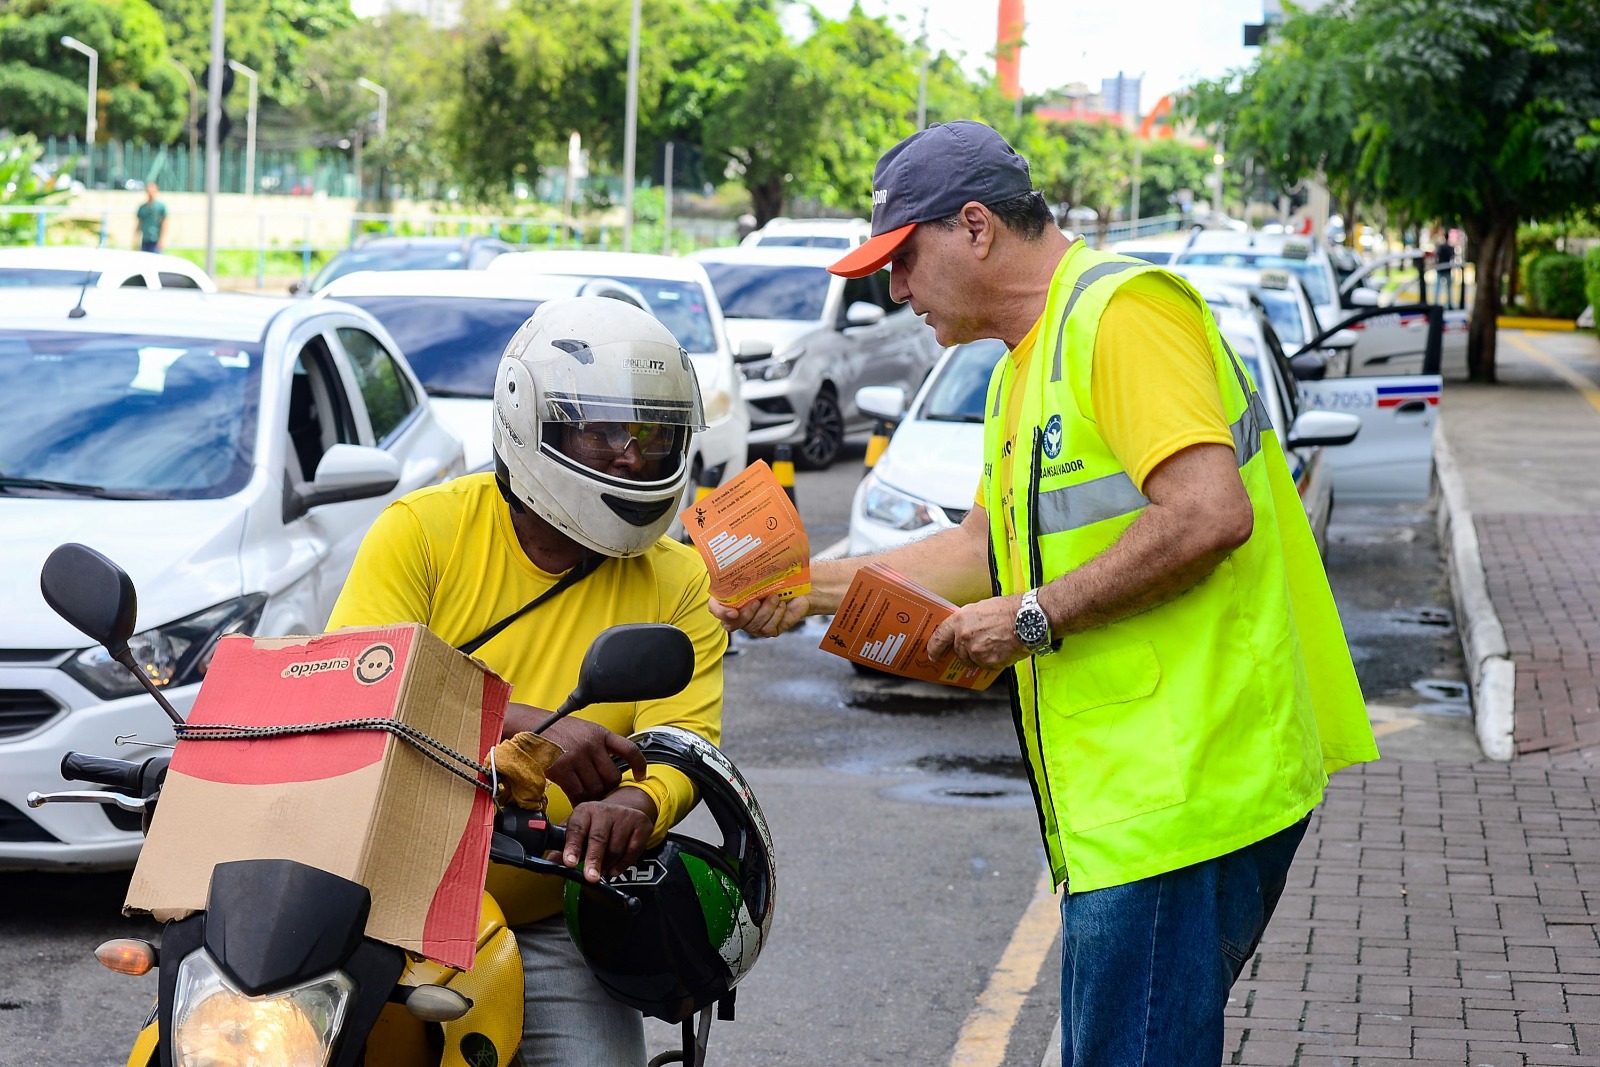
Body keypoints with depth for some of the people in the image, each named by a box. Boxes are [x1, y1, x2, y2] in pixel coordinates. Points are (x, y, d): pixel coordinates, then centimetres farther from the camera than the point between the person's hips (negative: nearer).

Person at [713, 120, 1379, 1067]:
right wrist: (816, 587, 21)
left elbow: (1208, 515, -24)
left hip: (1182, 786, -11)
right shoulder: (1026, 366, 21)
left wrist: (1036, 619, -16)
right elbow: (989, 545, 28)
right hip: (1131, 792, 11)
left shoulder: (1122, 310, -13)